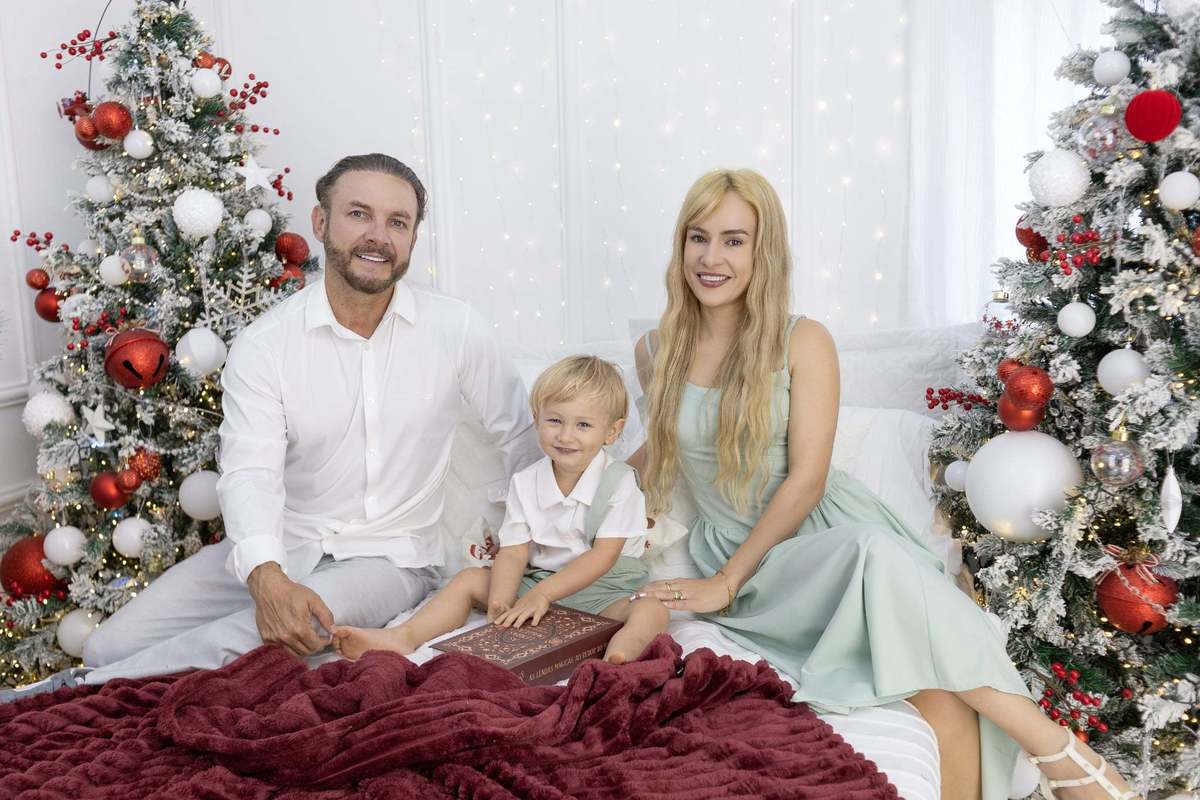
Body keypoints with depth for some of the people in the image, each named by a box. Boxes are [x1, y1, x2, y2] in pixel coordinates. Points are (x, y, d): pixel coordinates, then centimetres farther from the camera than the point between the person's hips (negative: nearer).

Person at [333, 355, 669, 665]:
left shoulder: (619, 483, -10)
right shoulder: (525, 483, 2)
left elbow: (603, 556, -16)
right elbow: (513, 553, -4)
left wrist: (543, 593, -25)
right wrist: (499, 602, -25)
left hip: (603, 592, -4)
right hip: (535, 585, 5)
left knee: (653, 611, -33)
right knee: (469, 578, -5)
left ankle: (619, 653, -64)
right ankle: (405, 636, -18)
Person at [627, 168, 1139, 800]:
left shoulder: (804, 343, -2)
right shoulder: (655, 351, 6)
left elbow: (807, 479, -9)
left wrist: (726, 584, -14)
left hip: (832, 526, 0)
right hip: (739, 554, 0)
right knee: (879, 561, -36)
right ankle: (1055, 749, -28)